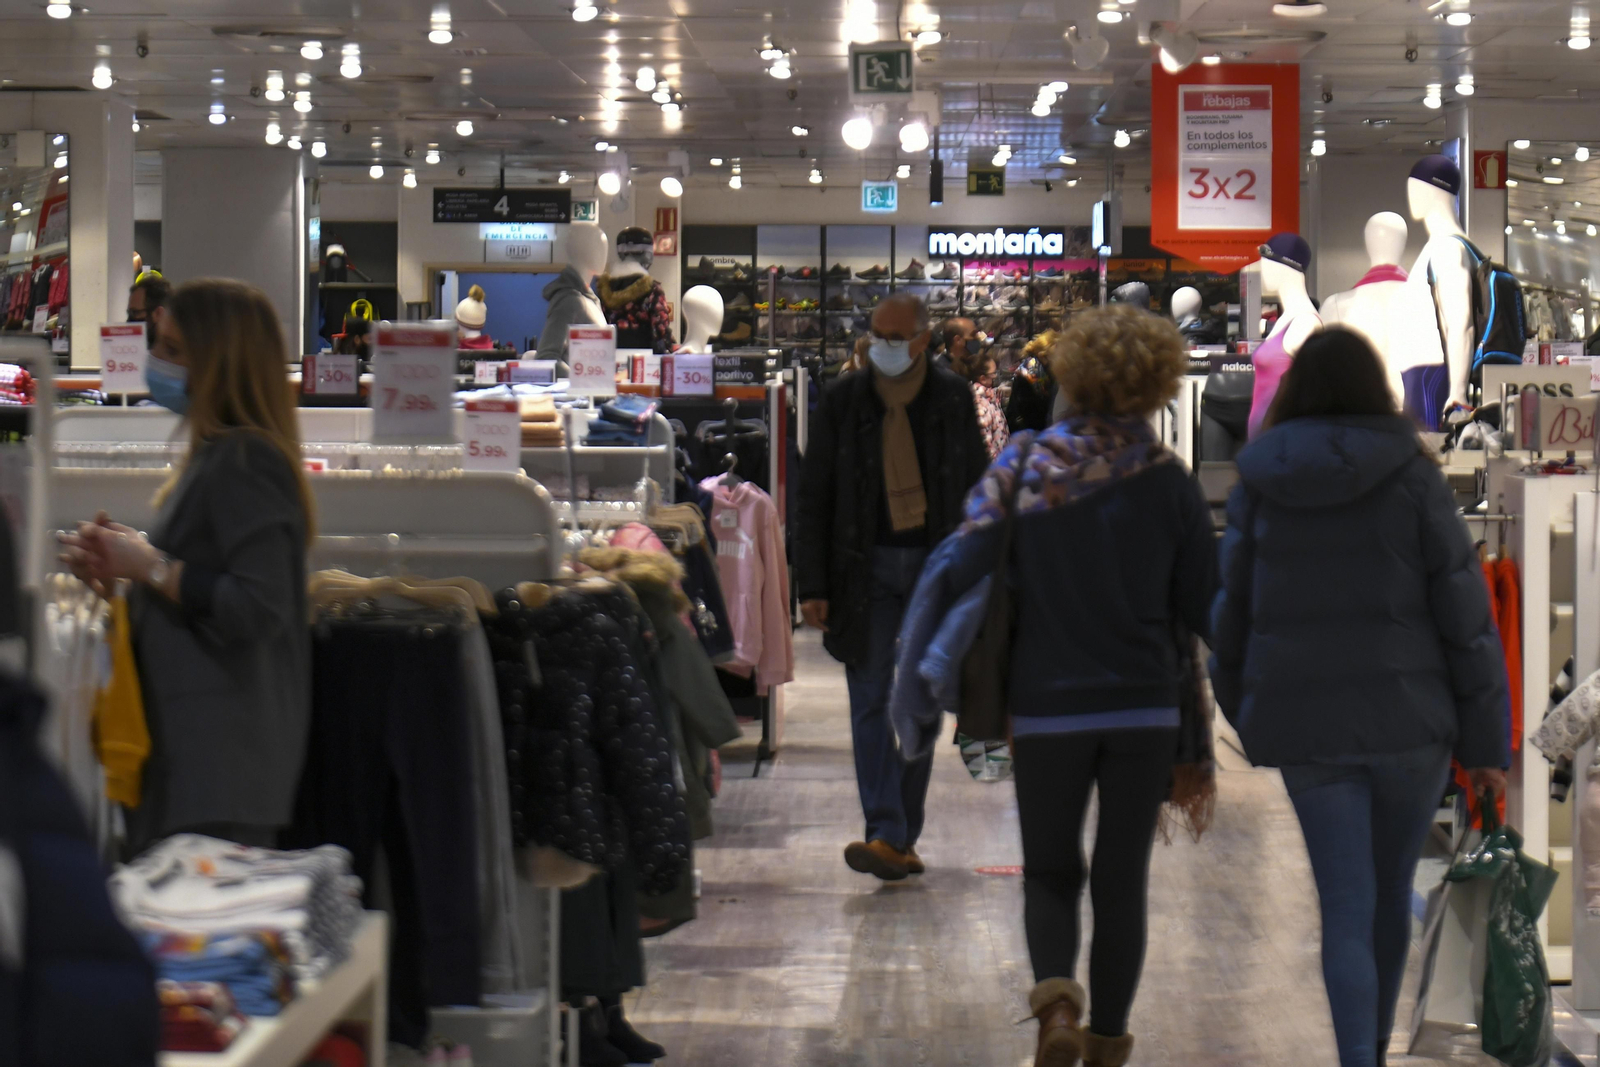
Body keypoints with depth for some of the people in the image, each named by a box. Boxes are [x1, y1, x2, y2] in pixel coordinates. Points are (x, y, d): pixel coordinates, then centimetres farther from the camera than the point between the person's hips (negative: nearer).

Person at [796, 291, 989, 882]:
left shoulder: (954, 400, 4)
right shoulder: (843, 400, 1)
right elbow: (814, 496, 3)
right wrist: (812, 584, -4)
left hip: (936, 566, 1)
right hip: (867, 568, -1)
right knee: (872, 701, -8)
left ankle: (902, 837, 14)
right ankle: (885, 835, -13)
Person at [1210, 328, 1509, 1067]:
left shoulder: (1258, 488, 1)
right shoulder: (1411, 479, -5)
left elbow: (1231, 612, 6)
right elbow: (1465, 616, -5)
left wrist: (1248, 717, 19)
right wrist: (1485, 741, 0)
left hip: (1306, 727, 1)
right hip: (1408, 716, 0)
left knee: (1346, 907, 2)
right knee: (1392, 892, 17)